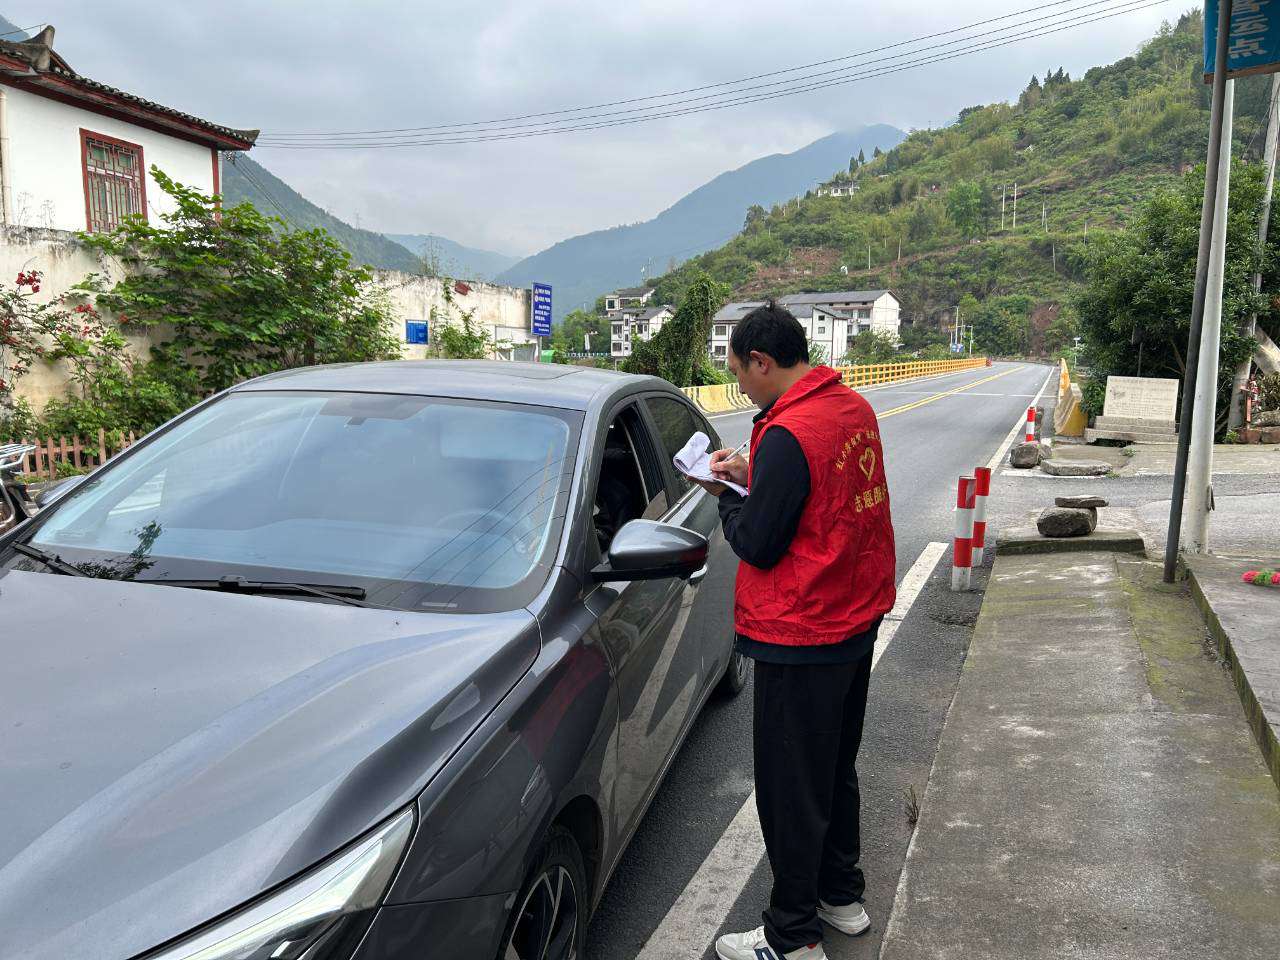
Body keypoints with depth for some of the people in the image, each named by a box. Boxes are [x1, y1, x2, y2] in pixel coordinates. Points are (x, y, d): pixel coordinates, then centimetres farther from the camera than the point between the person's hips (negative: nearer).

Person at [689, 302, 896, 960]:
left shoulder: (788, 435, -24)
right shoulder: (853, 408, 4)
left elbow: (758, 546, -20)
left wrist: (723, 496, -3)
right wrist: (751, 478, 6)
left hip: (802, 639, -9)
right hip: (858, 617, 9)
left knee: (791, 788, 5)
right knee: (835, 769, 23)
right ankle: (843, 896, 39)